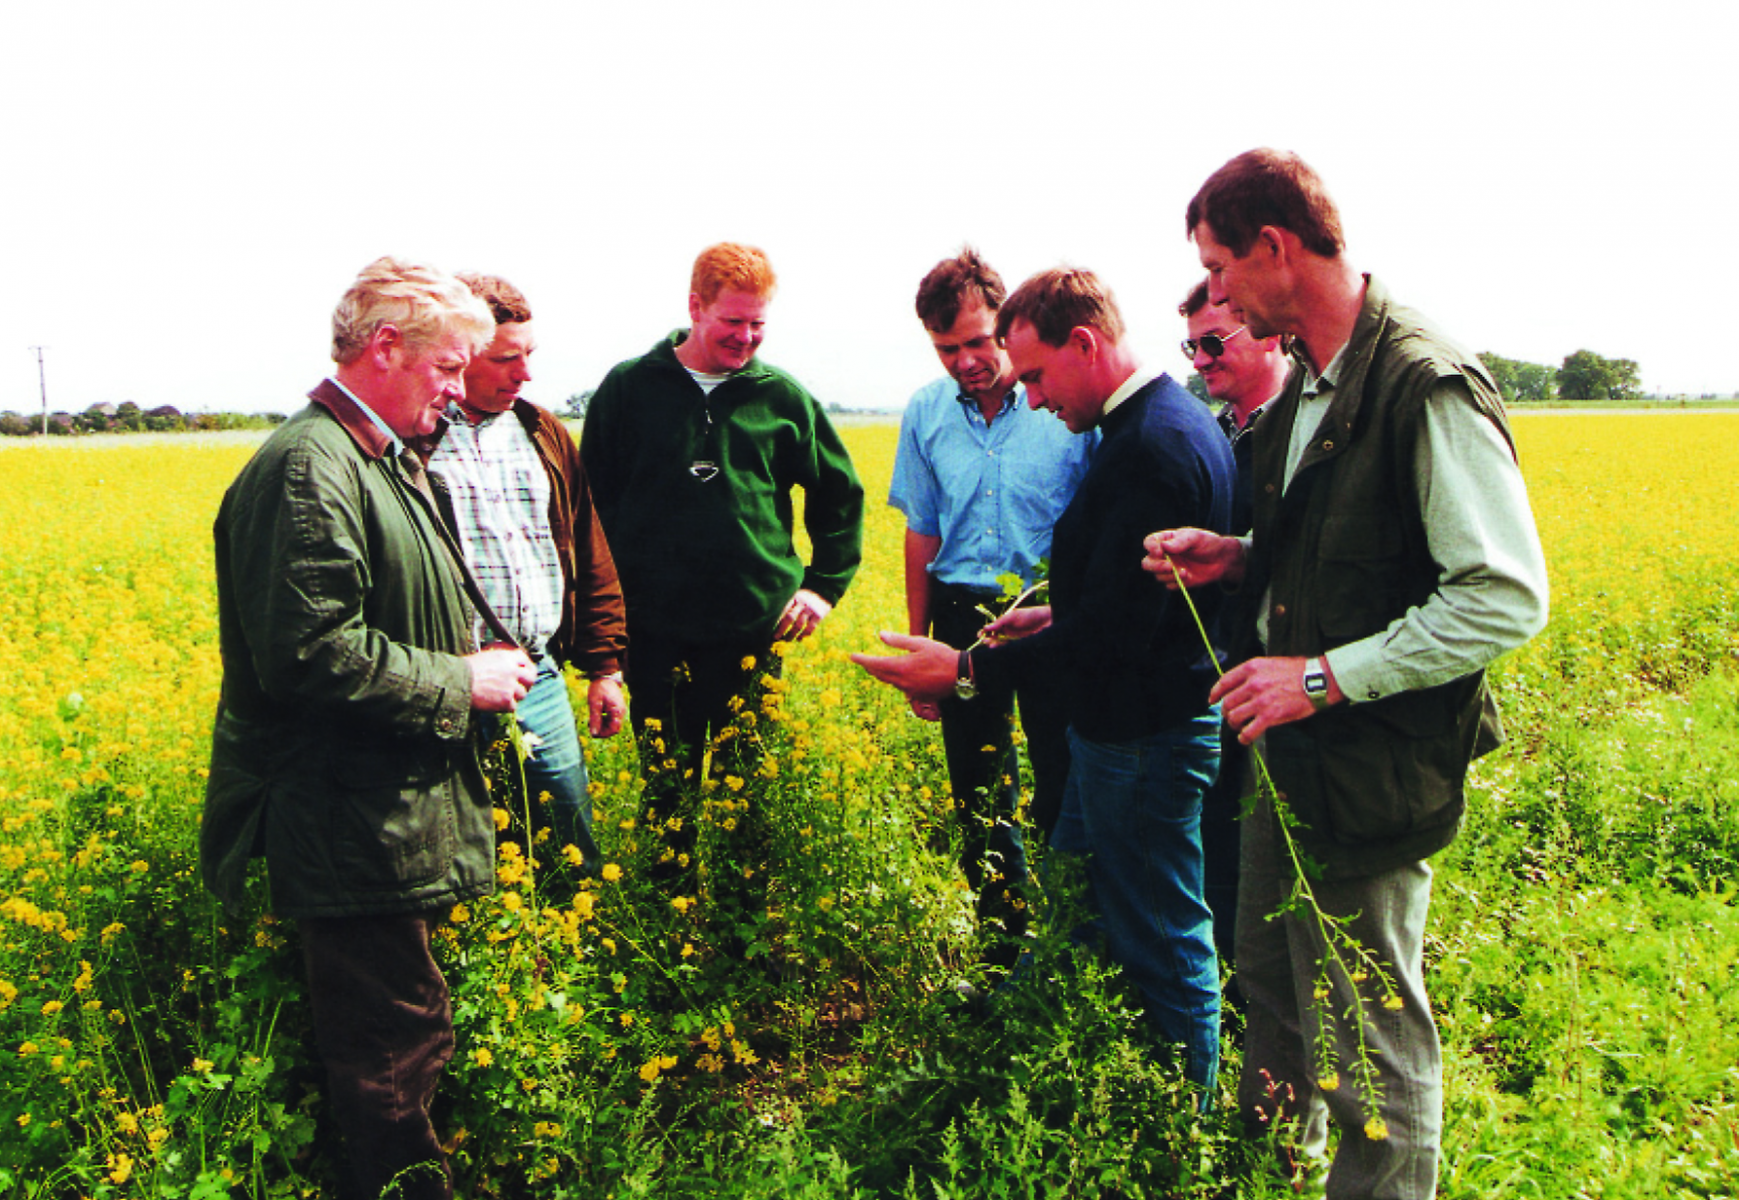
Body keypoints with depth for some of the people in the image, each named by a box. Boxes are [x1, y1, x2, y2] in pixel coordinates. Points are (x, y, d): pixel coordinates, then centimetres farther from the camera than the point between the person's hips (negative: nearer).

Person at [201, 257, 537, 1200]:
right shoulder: (309, 468, -19)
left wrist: (477, 667, 11)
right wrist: (461, 682, -16)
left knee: (397, 1039, 18)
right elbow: (311, 656, -25)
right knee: (396, 1048, 1)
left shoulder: (389, 461, 14)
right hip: (353, 838, -10)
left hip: (400, 815, 10)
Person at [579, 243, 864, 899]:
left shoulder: (783, 397, 4)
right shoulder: (628, 388, 1)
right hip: (656, 635, 0)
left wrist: (826, 584, 9)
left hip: (757, 633, 1)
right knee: (667, 795, 10)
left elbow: (841, 496, 17)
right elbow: (592, 501, 8)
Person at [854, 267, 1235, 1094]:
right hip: (1130, 721, 10)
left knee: (1159, 944, 6)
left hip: (1143, 739, -10)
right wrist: (1061, 612, 13)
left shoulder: (1150, 449, -25)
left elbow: (1113, 638, -28)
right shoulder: (1170, 420, 8)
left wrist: (966, 671, -23)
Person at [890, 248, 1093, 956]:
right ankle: (1004, 944, 28)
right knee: (978, 802, 12)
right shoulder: (925, 414, 4)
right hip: (964, 616, 4)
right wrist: (918, 648, 14)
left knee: (1064, 793, 1)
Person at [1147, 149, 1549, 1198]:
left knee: (1367, 1046, 6)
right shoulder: (1308, 382, 8)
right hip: (1289, 756, 9)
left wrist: (1326, 677, -24)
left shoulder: (1429, 389, -22)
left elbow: (1508, 599, -24)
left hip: (1371, 777, -9)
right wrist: (1238, 558, 2)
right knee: (1272, 987, 24)